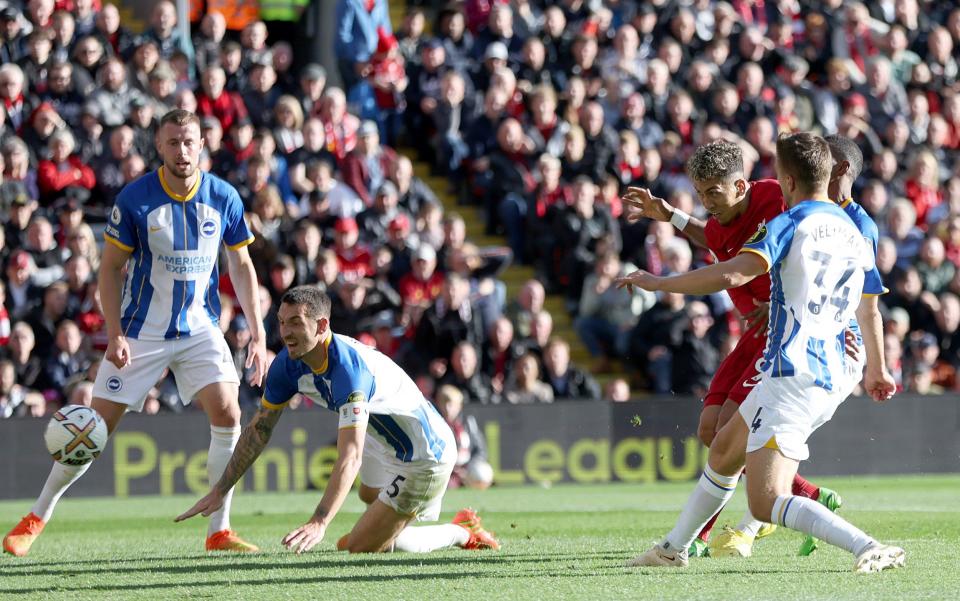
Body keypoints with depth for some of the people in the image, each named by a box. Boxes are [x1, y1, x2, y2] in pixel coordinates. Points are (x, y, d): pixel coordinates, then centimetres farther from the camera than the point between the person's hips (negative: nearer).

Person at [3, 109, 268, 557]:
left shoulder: (224, 198, -5)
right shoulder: (134, 199, -12)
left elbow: (241, 265, 6)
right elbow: (110, 268, -6)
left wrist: (257, 332, 1)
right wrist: (115, 334, -15)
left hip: (200, 328, 2)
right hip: (140, 332, -2)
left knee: (227, 412, -17)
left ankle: (219, 531, -8)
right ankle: (37, 517, 14)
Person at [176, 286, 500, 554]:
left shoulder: (348, 368, -36)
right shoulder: (288, 364, -11)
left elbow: (350, 458, -44)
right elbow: (259, 428, 2)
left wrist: (319, 523, -54)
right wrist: (219, 492, -1)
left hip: (426, 458, -9)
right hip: (388, 443, 9)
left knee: (362, 548, -8)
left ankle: (463, 533, 6)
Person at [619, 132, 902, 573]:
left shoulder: (789, 225, -8)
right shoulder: (854, 234, 15)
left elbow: (731, 275, -23)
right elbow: (867, 310, 28)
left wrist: (659, 283, -11)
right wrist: (876, 370, 44)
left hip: (792, 375, -9)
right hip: (835, 378, 9)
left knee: (765, 503, -14)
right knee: (725, 449, 27)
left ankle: (869, 549, -27)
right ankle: (674, 548, 38)